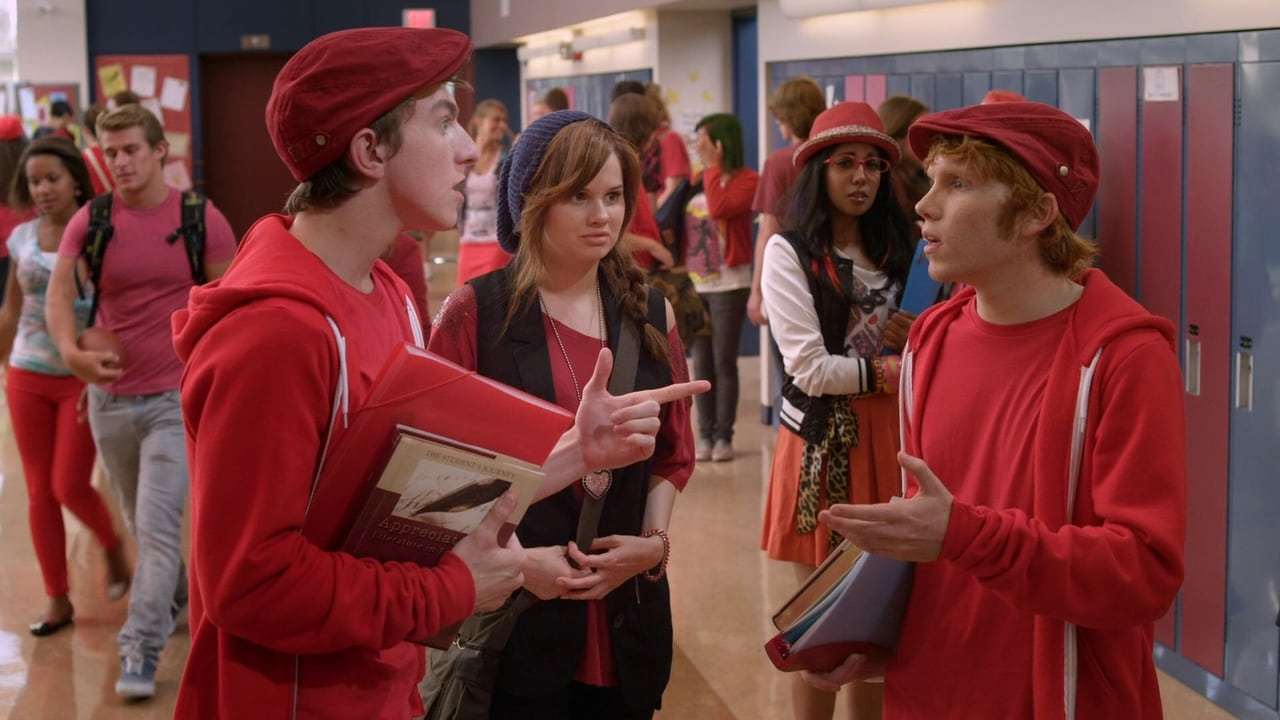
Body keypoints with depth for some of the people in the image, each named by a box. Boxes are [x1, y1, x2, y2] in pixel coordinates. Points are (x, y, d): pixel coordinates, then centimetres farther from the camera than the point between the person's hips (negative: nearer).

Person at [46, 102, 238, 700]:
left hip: (178, 397, -3)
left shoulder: (201, 219, -5)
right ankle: (183, 596, 42)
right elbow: (58, 292, -7)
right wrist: (71, 352, -26)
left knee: (157, 526, -12)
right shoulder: (90, 221, 0)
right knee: (142, 525, 19)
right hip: (110, 397, 4)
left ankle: (140, 651, -7)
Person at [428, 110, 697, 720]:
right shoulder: (475, 313, -6)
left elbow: (674, 455, 13)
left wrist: (652, 540, -4)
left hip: (627, 612, 4)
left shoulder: (651, 315, 6)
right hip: (512, 617, -4)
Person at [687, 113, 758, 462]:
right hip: (694, 284, 5)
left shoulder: (746, 180, -5)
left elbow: (719, 209, -22)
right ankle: (705, 434, 11)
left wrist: (712, 166, -15)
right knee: (701, 362, 6)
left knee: (724, 361, -2)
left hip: (728, 284, -5)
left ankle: (724, 435, 5)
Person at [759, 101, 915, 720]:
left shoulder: (895, 249, 10)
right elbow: (811, 368, -13)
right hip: (823, 442, -4)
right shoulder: (789, 252, -5)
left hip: (887, 438, 5)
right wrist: (888, 371, -7)